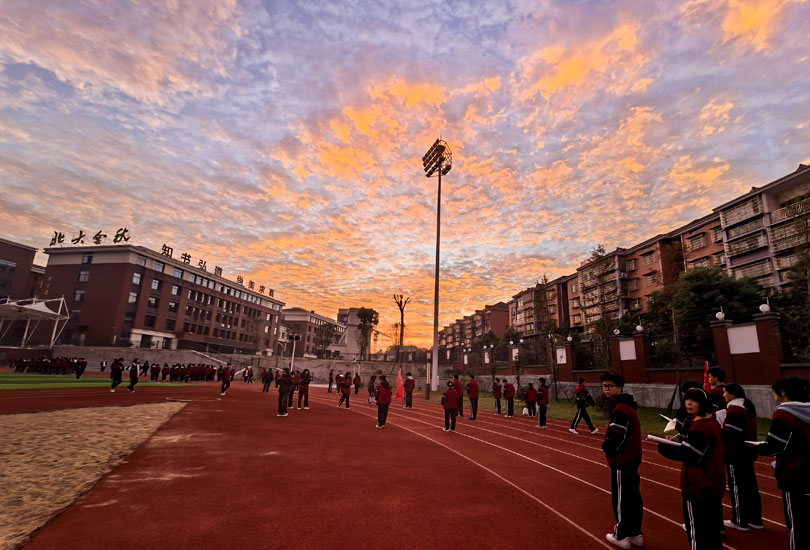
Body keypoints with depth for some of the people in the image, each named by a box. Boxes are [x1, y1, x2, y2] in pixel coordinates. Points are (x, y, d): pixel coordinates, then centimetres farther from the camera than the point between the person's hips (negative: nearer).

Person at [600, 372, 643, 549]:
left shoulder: (620, 410, -24)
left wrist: (606, 447, -8)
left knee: (621, 498, 5)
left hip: (621, 461, -10)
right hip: (632, 459, 10)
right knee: (633, 496, 18)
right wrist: (609, 446, 6)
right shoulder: (626, 405, 8)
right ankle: (635, 534, 31)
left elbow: (614, 438, -27)